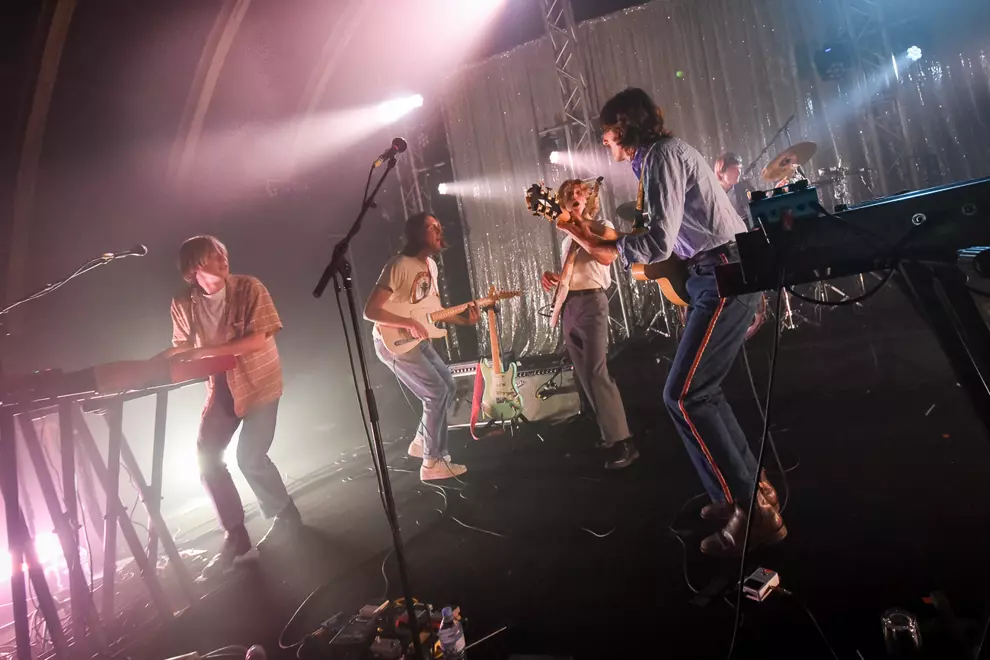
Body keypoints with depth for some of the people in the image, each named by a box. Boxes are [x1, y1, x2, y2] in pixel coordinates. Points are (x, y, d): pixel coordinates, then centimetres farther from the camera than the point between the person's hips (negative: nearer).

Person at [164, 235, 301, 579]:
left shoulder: (249, 288, -16)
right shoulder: (183, 304, -4)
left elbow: (258, 340, -23)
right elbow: (183, 350, 6)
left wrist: (204, 351, -29)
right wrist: (172, 357, -17)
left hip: (258, 382, -5)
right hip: (221, 385, 5)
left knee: (250, 458, -9)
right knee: (206, 456, -3)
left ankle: (286, 515, 18)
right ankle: (236, 538, 11)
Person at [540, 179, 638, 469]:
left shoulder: (602, 226, 2)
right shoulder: (567, 239, 22)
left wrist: (578, 225, -19)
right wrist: (550, 276, 9)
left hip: (591, 302, -7)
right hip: (568, 306, 8)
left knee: (596, 372, -18)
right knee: (585, 377, 7)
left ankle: (621, 442, -15)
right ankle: (610, 434, 17)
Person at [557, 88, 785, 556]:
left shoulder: (661, 155, -11)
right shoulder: (662, 153, 20)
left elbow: (660, 242, -22)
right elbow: (670, 234, 22)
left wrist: (599, 247, -8)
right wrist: (606, 239, 16)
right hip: (721, 272, 11)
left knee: (683, 396, -12)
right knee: (702, 391, 14)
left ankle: (753, 512, -6)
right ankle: (753, 487, 23)